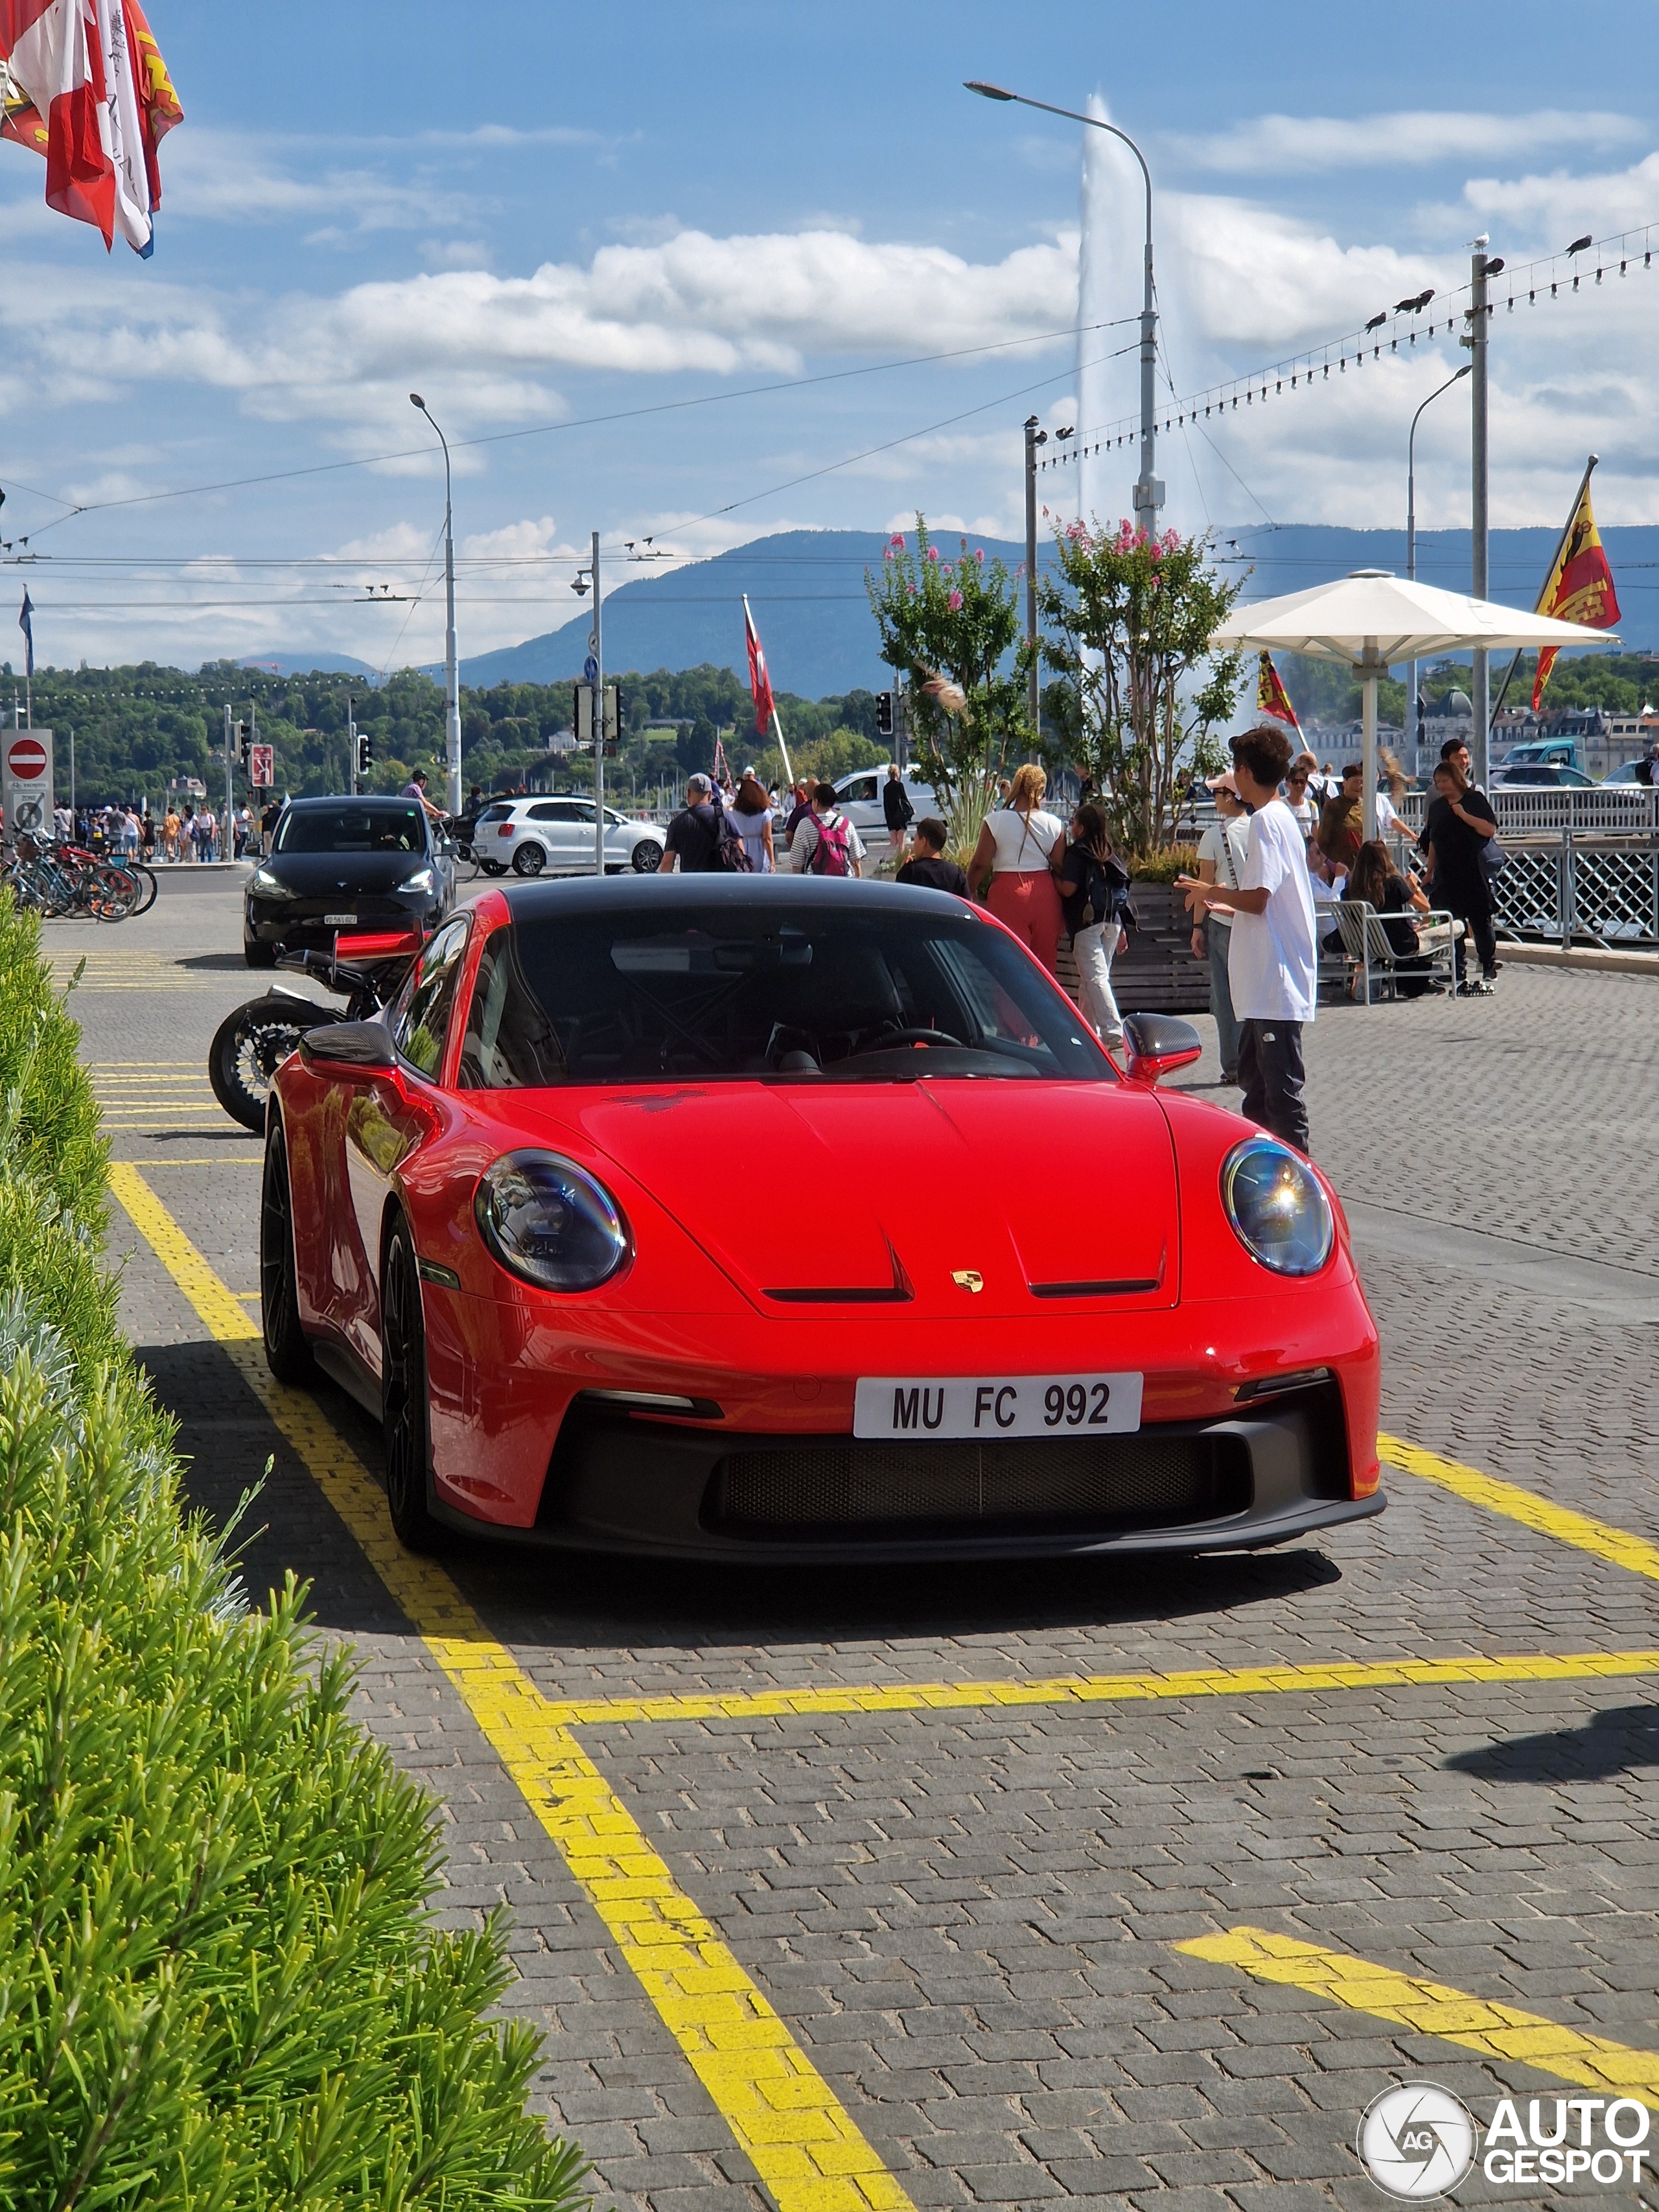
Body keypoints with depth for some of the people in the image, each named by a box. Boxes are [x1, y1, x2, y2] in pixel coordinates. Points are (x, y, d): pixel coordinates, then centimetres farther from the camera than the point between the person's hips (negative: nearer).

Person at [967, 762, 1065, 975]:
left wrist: (970, 892, 12)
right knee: (1045, 963, 13)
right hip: (1045, 894, 3)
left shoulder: (995, 822, -6)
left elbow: (980, 865, -4)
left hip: (1008, 893, -3)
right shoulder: (1054, 825, 1)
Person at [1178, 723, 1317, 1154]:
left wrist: (1211, 892, -5)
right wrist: (1217, 906, 21)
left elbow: (1258, 898, -22)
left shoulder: (1265, 821, -14)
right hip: (1267, 984, 11)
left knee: (1282, 1087, -7)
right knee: (1253, 1074, 18)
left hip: (1277, 984, -11)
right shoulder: (1282, 817, 17)